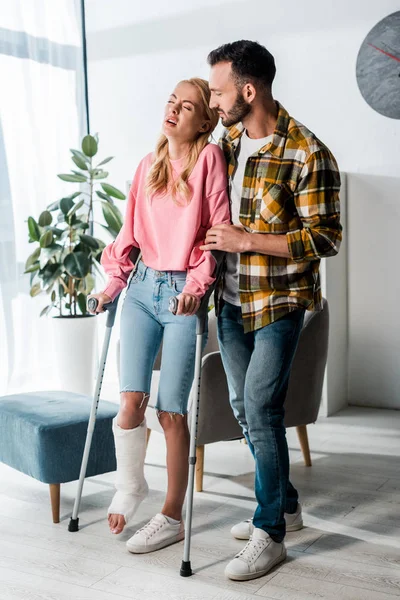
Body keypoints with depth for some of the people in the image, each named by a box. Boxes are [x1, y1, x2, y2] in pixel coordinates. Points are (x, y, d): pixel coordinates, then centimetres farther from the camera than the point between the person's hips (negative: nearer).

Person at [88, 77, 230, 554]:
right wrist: (112, 282, 12)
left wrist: (197, 284, -16)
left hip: (183, 293, -4)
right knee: (131, 399, -2)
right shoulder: (149, 165, 13)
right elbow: (130, 231, 16)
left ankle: (171, 518, 15)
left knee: (171, 410, -1)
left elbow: (218, 229, -8)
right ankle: (130, 485, 26)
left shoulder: (209, 159, -3)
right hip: (143, 287, 4)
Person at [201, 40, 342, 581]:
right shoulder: (228, 140, 6)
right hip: (232, 299, 7)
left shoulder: (307, 155, -16)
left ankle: (270, 533, 7)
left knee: (260, 410, -9)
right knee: (243, 407, 12)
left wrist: (245, 240, -19)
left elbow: (326, 239, -17)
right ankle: (285, 504, 31)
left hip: (279, 302, -7)